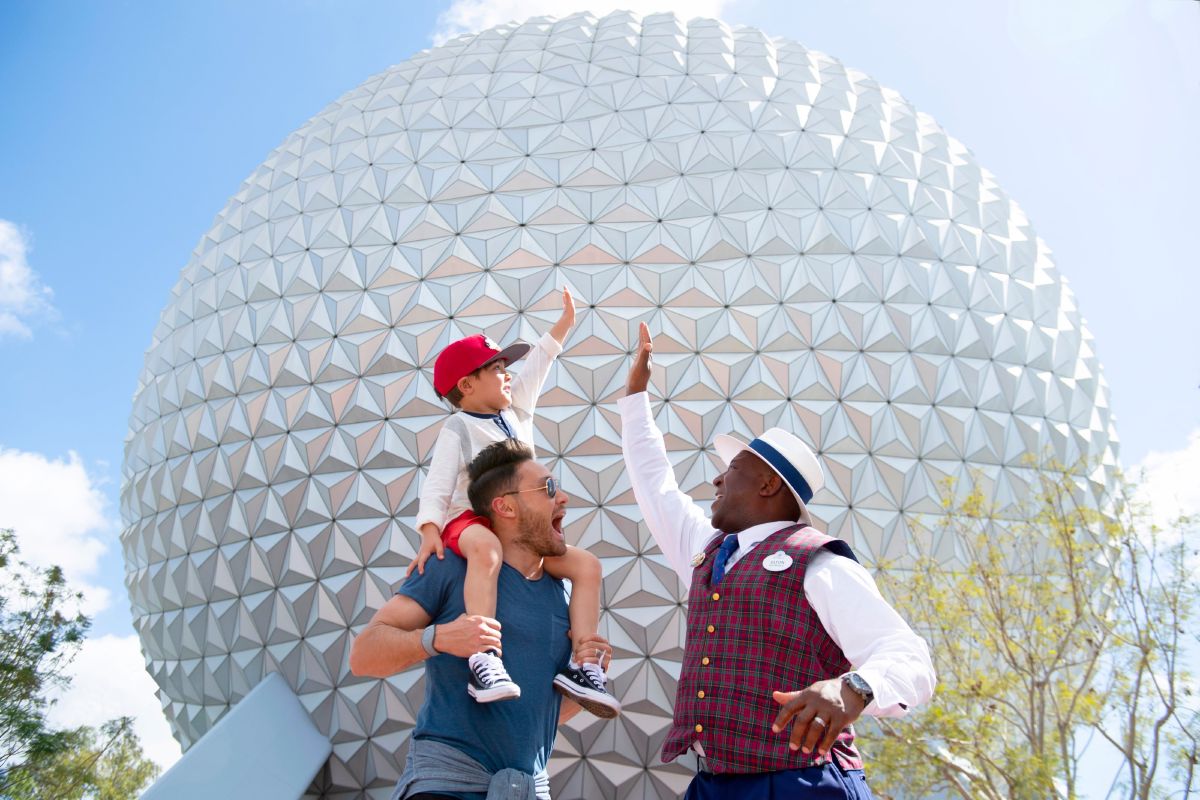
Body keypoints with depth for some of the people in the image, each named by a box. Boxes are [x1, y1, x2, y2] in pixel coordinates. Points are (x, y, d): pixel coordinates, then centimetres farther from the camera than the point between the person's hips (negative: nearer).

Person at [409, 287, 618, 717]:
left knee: (587, 565, -7)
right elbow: (437, 484, -15)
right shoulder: (458, 429, -4)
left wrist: (565, 320, 27)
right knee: (486, 549, -42)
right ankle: (483, 662, -51)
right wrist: (429, 531, -31)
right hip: (471, 520, -7)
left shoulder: (516, 413, 16)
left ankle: (582, 666, -14)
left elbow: (536, 366, 24)